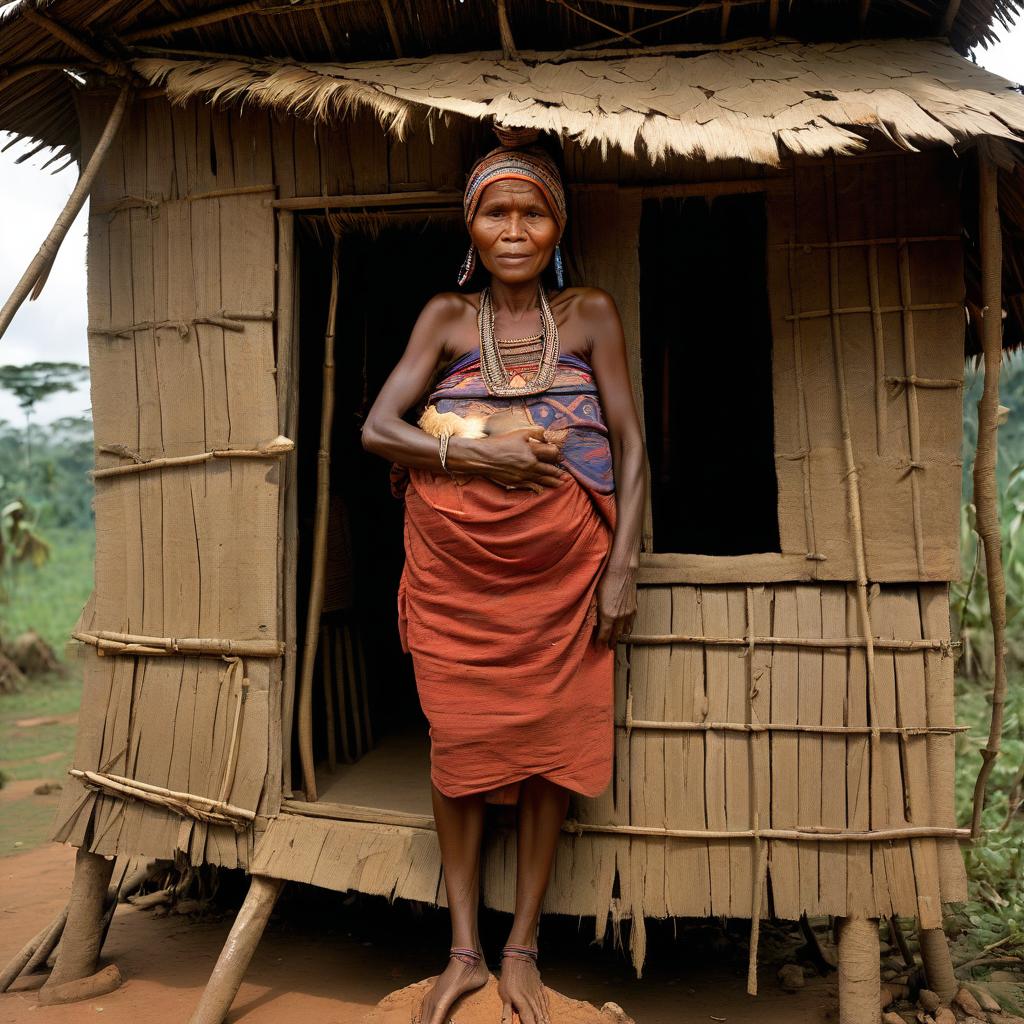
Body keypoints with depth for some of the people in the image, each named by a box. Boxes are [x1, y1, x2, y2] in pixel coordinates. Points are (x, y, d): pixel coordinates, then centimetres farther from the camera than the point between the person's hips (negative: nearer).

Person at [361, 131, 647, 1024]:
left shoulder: (591, 314, 7)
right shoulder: (447, 317, 8)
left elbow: (631, 447, 3)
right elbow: (377, 428, 0)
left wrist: (623, 565, -6)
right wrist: (480, 453, -14)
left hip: (562, 559, 0)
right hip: (454, 557, 1)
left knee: (551, 741, 2)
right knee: (459, 743, 3)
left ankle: (522, 948, 18)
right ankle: (465, 951, 17)